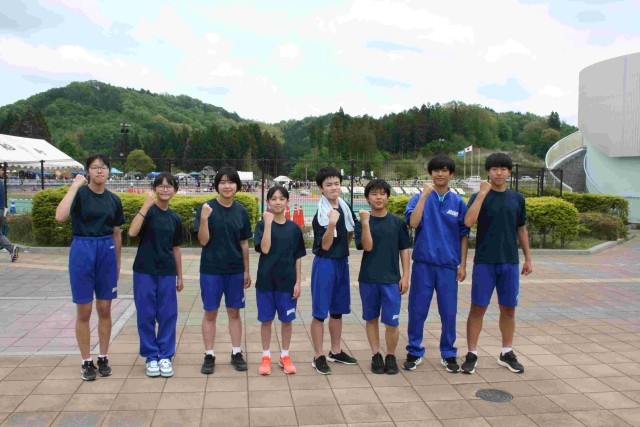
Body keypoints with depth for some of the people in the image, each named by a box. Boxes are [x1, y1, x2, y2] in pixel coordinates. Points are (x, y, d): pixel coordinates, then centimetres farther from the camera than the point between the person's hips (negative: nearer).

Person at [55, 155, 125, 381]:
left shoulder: (114, 200, 7)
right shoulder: (80, 193, -5)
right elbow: (60, 215, -25)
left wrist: (118, 264, 14)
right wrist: (74, 186, -20)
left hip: (107, 252, 3)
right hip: (82, 251, -3)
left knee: (104, 309, 10)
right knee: (84, 311, 3)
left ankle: (103, 358, 23)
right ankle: (86, 361, 17)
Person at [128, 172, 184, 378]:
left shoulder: (175, 218, 8)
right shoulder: (147, 210, -5)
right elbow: (132, 232, -23)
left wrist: (180, 276, 15)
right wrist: (146, 205, -28)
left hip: (167, 272, 3)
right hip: (145, 270, -3)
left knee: (168, 314, 5)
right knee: (146, 314, 3)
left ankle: (165, 356, 17)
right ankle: (151, 356, 17)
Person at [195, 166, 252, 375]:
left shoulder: (241, 211, 2)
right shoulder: (206, 208, -7)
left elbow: (244, 243, 7)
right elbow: (203, 241, -11)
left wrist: (247, 271, 8)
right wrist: (204, 218, -27)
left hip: (235, 270, 3)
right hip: (211, 270, -3)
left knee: (234, 312, 11)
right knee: (210, 313, 6)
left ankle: (236, 353, 23)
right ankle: (209, 356, 17)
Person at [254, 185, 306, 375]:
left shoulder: (294, 228, 2)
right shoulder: (262, 224, -4)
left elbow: (297, 257, 4)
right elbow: (265, 249, -19)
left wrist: (298, 282, -1)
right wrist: (268, 223, -22)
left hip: (287, 281, 2)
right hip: (266, 280, -2)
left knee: (287, 319, 9)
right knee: (266, 319, 7)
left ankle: (285, 356, 24)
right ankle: (266, 356, 22)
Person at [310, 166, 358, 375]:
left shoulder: (344, 207, 4)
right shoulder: (320, 213, -15)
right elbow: (325, 245, -19)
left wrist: (342, 247, 4)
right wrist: (332, 224, -31)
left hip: (342, 262, 7)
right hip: (325, 263, -7)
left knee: (337, 311, 15)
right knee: (319, 313, 0)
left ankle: (335, 351, 28)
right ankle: (319, 357, 10)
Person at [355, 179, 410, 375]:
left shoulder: (397, 222, 3)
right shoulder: (362, 222, 0)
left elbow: (404, 250, 5)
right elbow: (367, 246, -14)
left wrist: (405, 276, 0)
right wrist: (365, 222, -23)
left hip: (391, 279, 0)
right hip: (368, 279, 0)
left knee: (392, 322, -1)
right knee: (371, 319, 11)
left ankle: (391, 356, 18)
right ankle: (376, 355, 24)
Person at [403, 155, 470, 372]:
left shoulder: (458, 202, 6)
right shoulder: (420, 198, 1)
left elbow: (464, 235, 8)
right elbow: (413, 223, -16)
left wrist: (462, 264, 4)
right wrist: (424, 195, -18)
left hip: (449, 265, 1)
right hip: (423, 263, -1)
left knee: (449, 311, 7)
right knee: (417, 310, 5)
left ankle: (448, 353, 22)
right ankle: (414, 352, 20)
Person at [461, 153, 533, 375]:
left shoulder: (517, 198, 8)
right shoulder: (480, 196, -3)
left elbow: (521, 230, 15)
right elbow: (469, 221, -20)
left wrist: (528, 258, 14)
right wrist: (482, 193, -21)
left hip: (510, 262, 3)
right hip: (484, 262, -3)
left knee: (508, 309, 11)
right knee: (478, 308, 1)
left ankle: (507, 353, 25)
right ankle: (472, 354, 11)